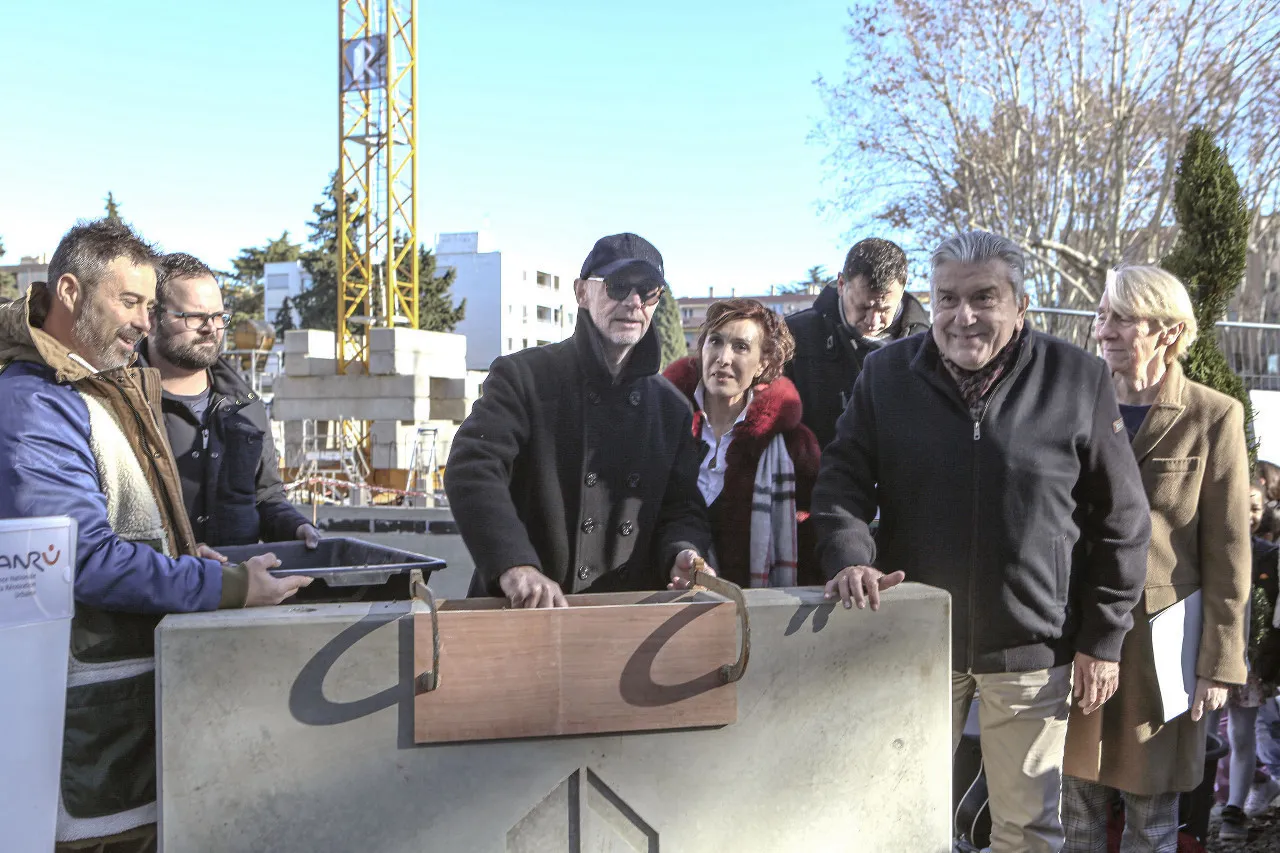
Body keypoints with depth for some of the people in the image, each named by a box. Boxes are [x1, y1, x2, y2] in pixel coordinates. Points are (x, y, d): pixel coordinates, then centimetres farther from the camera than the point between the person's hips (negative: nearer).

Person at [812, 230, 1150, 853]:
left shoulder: (1078, 381, -5)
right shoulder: (887, 374, 0)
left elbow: (1122, 520, 0)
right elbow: (842, 479, 0)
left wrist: (1103, 639, -1)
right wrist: (849, 557, -20)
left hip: (1032, 646, -1)